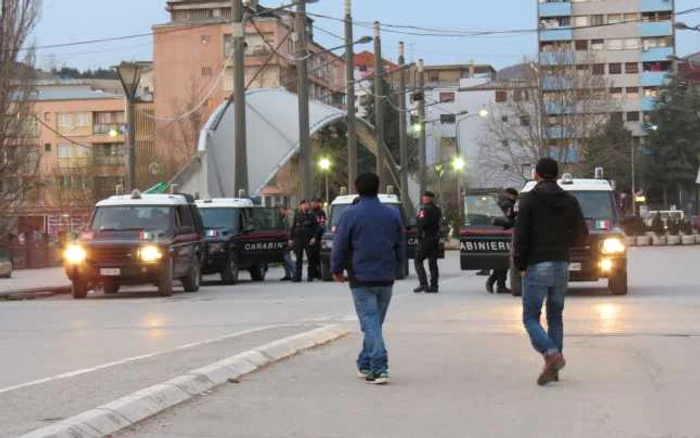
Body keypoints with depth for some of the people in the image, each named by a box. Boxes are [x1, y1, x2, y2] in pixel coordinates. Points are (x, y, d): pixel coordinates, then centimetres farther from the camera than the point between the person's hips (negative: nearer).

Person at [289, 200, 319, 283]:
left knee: (310, 258, 0)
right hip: (298, 239, 2)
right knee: (299, 259, 4)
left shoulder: (311, 216, 4)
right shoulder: (297, 215, 10)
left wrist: (314, 238, -10)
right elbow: (293, 228, 12)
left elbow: (316, 228, 2)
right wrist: (291, 238, 5)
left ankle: (310, 276, 6)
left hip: (308, 240, -2)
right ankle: (297, 277, 6)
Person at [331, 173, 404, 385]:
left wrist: (337, 270, 10)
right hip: (386, 279, 5)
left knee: (370, 323, -5)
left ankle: (380, 368, -17)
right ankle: (365, 364, 27)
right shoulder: (393, 214, 6)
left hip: (362, 279, -5)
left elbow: (340, 246, -5)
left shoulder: (350, 215, -9)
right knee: (376, 322, 16)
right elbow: (400, 246, 12)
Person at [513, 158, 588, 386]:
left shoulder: (529, 199, -6)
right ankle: (552, 368, 9)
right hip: (562, 265, 5)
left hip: (537, 266, -4)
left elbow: (521, 235, -11)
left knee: (531, 318, 0)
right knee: (555, 317, 13)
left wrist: (520, 265, -2)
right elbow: (582, 235, 5)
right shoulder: (570, 201, 5)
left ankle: (552, 354, -23)